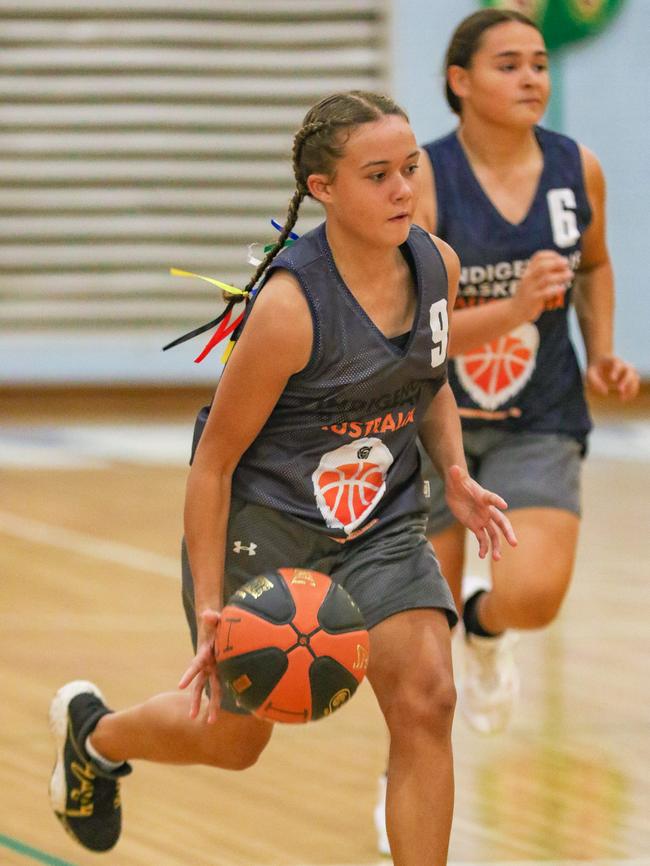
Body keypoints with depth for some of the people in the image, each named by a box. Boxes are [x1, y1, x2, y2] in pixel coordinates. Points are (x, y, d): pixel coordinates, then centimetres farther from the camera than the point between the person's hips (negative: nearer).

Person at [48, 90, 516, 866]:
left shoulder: (437, 265, -8)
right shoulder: (289, 305, -27)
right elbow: (214, 460, -19)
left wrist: (454, 474, -4)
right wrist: (209, 610, -21)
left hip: (380, 523, 5)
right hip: (260, 522, -4)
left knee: (425, 700, -16)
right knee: (233, 738, 14)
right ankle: (94, 731, 47)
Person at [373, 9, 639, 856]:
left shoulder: (576, 168, -5)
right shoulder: (423, 182, -18)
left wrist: (603, 350, 1)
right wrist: (511, 309, -34)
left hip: (539, 423, 2)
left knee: (533, 595, -20)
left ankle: (486, 629, 18)